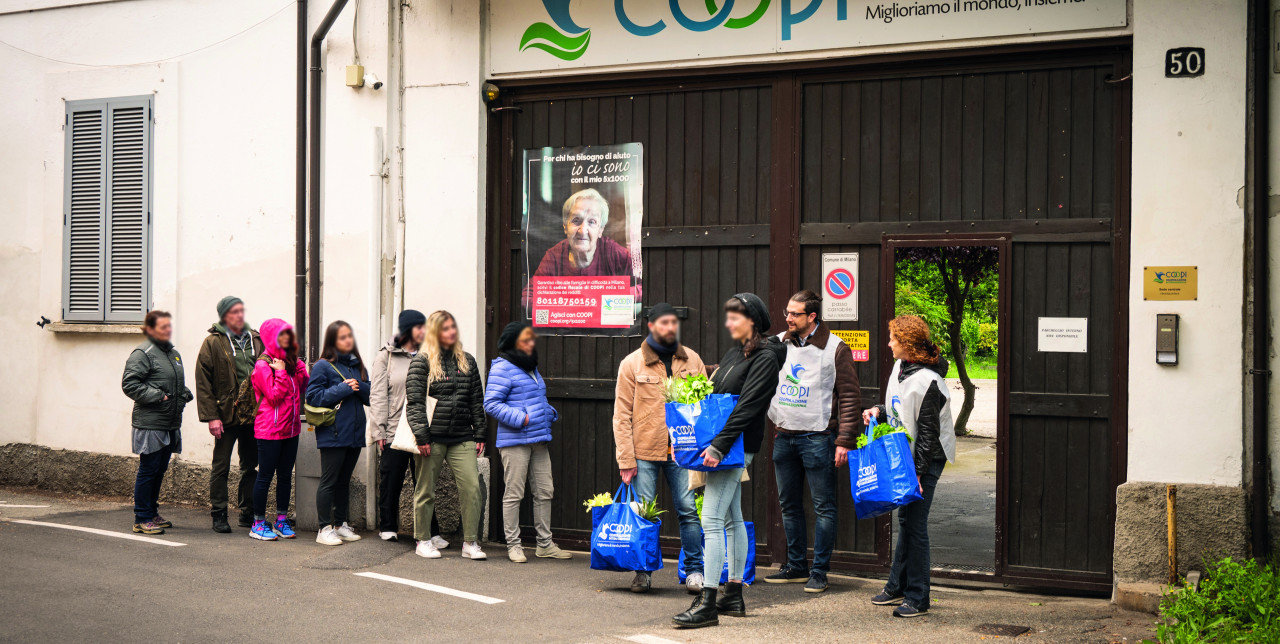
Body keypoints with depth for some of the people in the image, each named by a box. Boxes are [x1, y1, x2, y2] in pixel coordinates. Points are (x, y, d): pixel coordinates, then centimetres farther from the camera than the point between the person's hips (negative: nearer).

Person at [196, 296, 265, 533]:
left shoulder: (256, 340, 9)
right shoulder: (213, 343, -3)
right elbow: (203, 383, -6)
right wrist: (211, 416, -13)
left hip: (253, 415, 4)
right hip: (226, 415, -4)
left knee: (250, 467, 11)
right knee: (221, 467, 3)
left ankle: (248, 514, 21)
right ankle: (219, 515, 10)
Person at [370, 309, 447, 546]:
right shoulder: (386, 357, 3)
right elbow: (378, 395, 1)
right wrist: (379, 430, -5)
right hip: (394, 432, -2)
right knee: (391, 482, 7)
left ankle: (431, 532, 6)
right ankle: (387, 528, 21)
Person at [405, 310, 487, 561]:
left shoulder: (467, 361, 13)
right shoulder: (422, 362, -1)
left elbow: (476, 401, 15)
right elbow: (414, 401, -7)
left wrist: (479, 435, 10)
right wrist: (421, 436, -13)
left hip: (462, 438, 3)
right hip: (433, 438, -3)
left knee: (471, 486, -7)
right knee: (426, 490, 6)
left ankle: (470, 542, 1)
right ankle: (423, 540, 20)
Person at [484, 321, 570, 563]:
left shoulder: (530, 367, 18)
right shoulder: (502, 368, -10)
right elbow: (491, 403, -15)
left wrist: (550, 412, 12)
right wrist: (520, 418, -21)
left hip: (539, 441, 9)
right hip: (515, 442, -9)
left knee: (545, 491, 10)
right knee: (514, 493, -1)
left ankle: (545, 544, 18)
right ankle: (513, 545, 8)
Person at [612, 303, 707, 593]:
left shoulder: (692, 360, 8)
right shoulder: (632, 364, 2)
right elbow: (622, 415, 0)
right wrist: (626, 459, -7)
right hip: (644, 453, -1)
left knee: (689, 510, -1)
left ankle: (694, 570, 10)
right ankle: (643, 572, 15)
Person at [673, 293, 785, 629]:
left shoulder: (765, 358, -13)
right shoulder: (736, 351, 15)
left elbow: (746, 407, -21)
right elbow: (716, 396, 19)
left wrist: (719, 445, -25)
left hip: (737, 446, -9)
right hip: (725, 447, 9)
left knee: (712, 521, -12)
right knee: (732, 519, 14)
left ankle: (707, 604, -12)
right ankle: (734, 596, 22)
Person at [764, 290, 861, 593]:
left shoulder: (835, 348, -7)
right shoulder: (777, 344, 7)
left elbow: (850, 397, -7)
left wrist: (845, 441, -14)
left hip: (817, 437, -5)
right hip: (784, 437, 5)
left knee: (823, 507, 0)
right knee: (789, 505, 13)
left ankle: (819, 571, 7)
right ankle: (796, 566, 24)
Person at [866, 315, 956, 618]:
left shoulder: (927, 382, -23)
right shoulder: (899, 366, 5)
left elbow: (928, 434, -20)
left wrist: (917, 471, -20)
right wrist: (879, 411, 3)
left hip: (927, 459, -9)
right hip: (905, 456, 9)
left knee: (915, 524, -6)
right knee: (905, 520, 17)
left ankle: (917, 598, 3)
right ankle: (897, 586, 28)